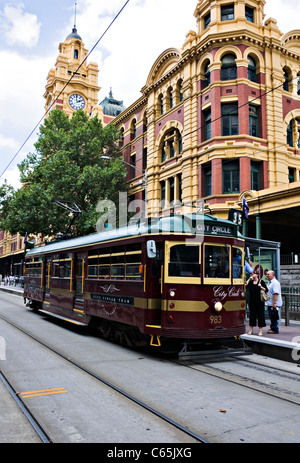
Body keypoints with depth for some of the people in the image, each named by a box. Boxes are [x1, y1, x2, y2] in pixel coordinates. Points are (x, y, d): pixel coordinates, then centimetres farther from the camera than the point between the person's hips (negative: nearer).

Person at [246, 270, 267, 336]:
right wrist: (249, 279, -7)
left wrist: (261, 287, -17)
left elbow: (266, 290, 0)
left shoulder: (261, 281, 1)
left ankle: (260, 331, 8)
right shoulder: (250, 282, 8)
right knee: (252, 315, 7)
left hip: (259, 301, -2)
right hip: (252, 301, 3)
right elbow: (245, 285, -9)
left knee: (260, 315, 0)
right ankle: (251, 330, 16)